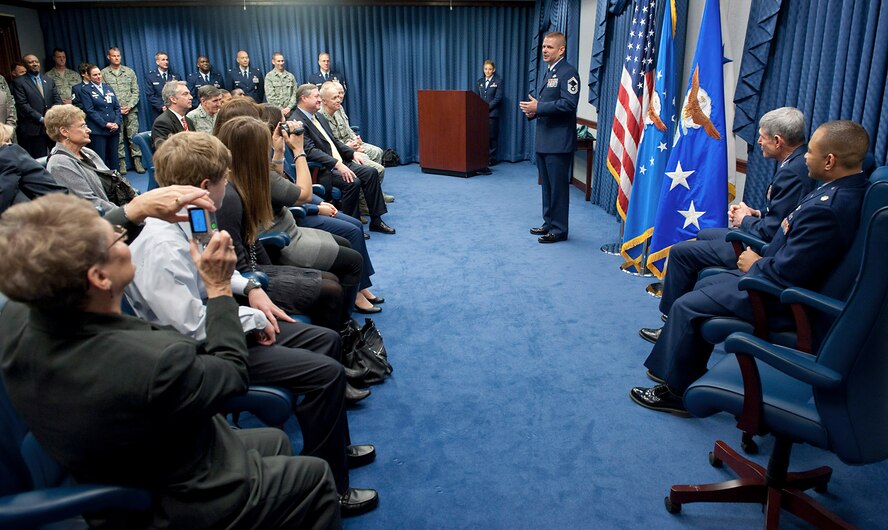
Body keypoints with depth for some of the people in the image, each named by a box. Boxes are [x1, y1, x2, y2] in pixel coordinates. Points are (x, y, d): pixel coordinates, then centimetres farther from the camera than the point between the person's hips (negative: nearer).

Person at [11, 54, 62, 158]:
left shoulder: (49, 81, 17)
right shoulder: (19, 82, 2)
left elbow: (57, 100, 11)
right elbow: (23, 105, -6)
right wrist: (41, 119, -14)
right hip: (33, 129, -4)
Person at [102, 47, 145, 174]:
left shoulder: (129, 71, 10)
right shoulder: (104, 73, 4)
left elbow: (135, 91, 8)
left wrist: (129, 106, -5)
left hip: (130, 110, 1)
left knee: (134, 136, -2)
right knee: (118, 139, 0)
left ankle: (137, 161, 1)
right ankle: (121, 163, 5)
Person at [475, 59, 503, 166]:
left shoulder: (498, 81, 3)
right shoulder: (479, 82, 16)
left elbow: (498, 98, -5)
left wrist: (487, 107, -13)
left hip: (492, 113, -4)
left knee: (491, 137, -3)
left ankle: (492, 159, 2)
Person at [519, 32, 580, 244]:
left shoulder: (568, 72, -11)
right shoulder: (549, 73, 19)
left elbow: (568, 104, -21)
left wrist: (538, 107, -20)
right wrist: (533, 110, 5)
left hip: (559, 141, -9)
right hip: (544, 139, 9)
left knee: (558, 186, -3)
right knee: (547, 185, 15)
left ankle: (559, 230, 5)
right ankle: (549, 223, 26)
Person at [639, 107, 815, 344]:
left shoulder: (792, 172, -27)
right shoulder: (801, 161, 4)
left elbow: (770, 232, -27)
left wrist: (745, 220, -9)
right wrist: (755, 214, 3)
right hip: (771, 243, 11)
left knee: (680, 252, -5)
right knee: (703, 235, 27)